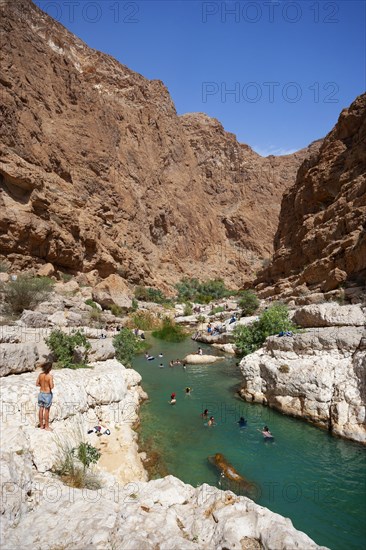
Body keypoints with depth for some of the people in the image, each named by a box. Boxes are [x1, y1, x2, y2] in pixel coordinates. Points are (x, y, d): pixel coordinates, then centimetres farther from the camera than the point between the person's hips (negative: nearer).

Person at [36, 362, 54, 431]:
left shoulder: (40, 375, -3)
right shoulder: (50, 376, -21)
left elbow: (37, 384, 5)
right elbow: (51, 387, -21)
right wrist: (53, 384, -1)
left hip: (41, 393, 6)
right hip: (48, 394, -6)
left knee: (41, 409, 14)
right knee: (46, 410, 6)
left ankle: (41, 425, 27)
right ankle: (46, 426, 16)